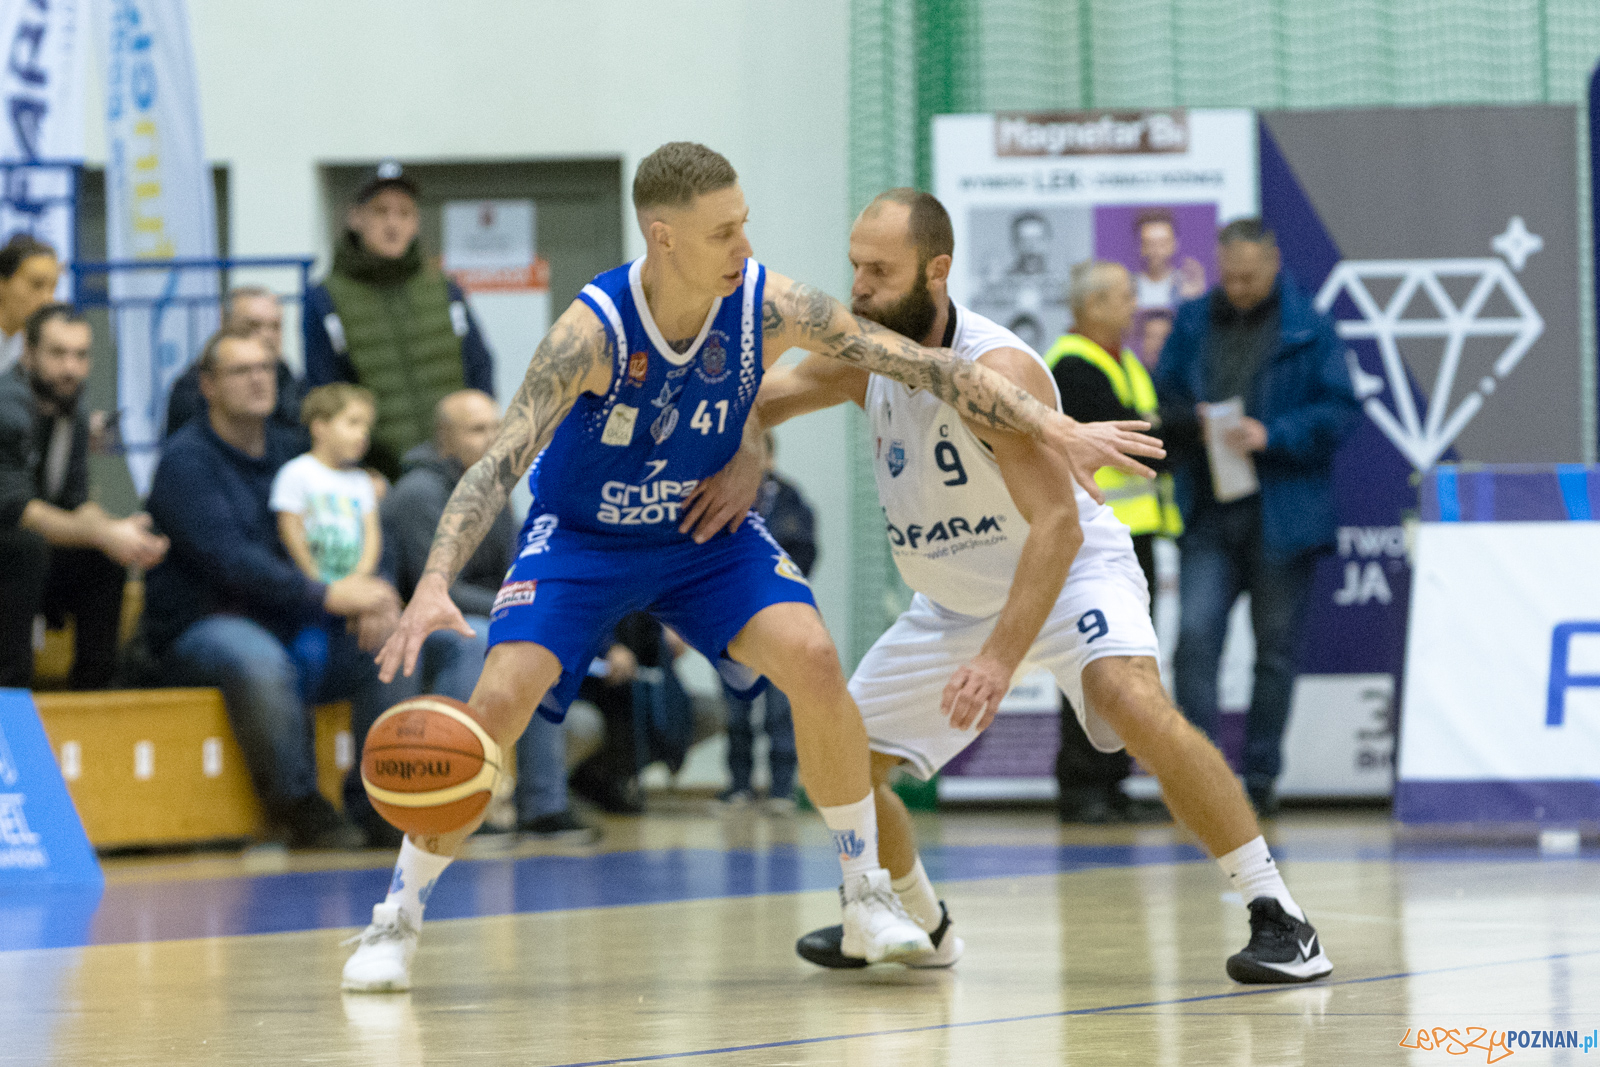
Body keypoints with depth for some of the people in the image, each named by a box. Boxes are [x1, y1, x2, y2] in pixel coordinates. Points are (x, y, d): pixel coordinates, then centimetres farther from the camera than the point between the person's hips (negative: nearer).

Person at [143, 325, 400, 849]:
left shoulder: (290, 450, 14)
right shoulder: (186, 459, -7)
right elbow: (226, 559, -21)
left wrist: (368, 599, -15)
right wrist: (325, 596, -29)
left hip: (287, 626, 7)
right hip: (200, 628, -7)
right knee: (261, 662, -38)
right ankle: (301, 810, -27)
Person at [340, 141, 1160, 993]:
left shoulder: (770, 306, -21)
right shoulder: (592, 330, -30)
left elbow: (921, 365, -15)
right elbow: (499, 463, -34)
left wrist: (1056, 429, -18)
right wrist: (435, 584, -48)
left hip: (707, 531, 2)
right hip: (580, 539, -2)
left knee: (812, 658, -21)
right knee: (498, 700, -20)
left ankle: (866, 896, -4)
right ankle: (396, 920, -2)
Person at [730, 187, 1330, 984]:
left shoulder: (997, 371, -30)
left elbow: (1057, 527, -35)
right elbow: (759, 401, 7)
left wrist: (1001, 658, -43)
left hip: (1071, 570, -7)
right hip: (953, 601, 7)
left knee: (1132, 701, -34)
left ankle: (1277, 917, -28)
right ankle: (919, 925, 30)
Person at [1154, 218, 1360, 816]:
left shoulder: (1309, 329, -1)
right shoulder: (1192, 323, 10)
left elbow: (1339, 410, -5)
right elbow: (1162, 400, 15)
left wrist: (1271, 435, -17)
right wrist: (1192, 418, -8)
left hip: (1282, 514, -2)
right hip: (1208, 514, 2)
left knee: (1275, 649, 6)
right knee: (1195, 637, -11)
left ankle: (1260, 777, 16)